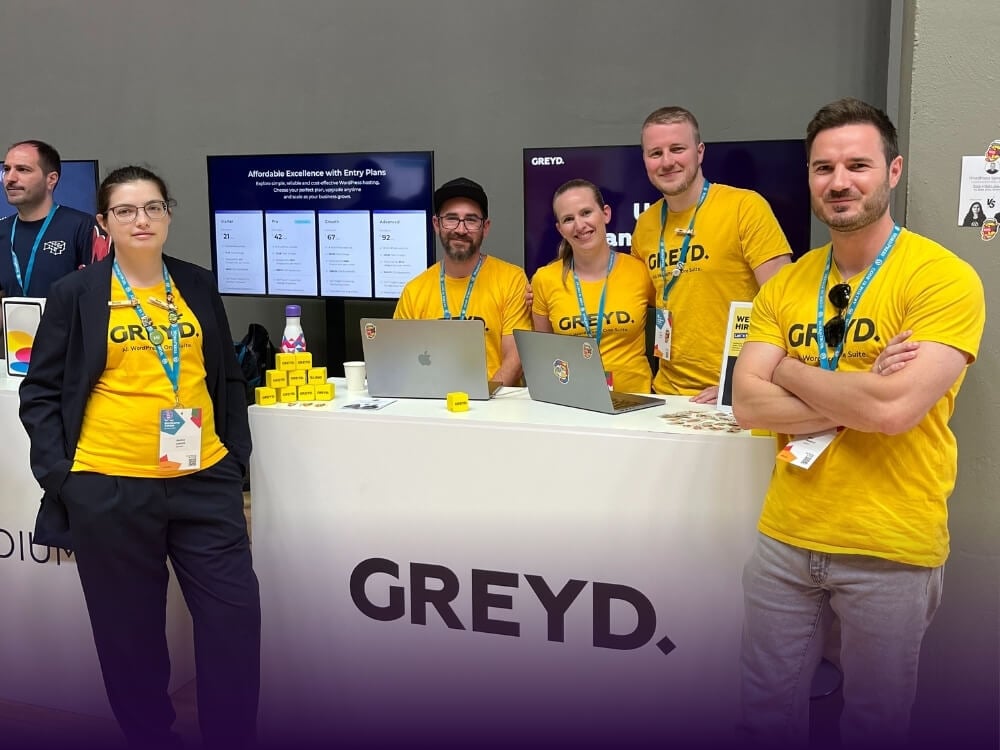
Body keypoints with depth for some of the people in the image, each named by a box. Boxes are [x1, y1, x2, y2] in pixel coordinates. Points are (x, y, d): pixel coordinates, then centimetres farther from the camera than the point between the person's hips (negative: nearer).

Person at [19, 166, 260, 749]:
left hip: (203, 481, 3)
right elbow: (41, 392, 1)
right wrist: (60, 477, -8)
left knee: (235, 616, 2)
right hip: (109, 488, -2)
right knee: (131, 632, 11)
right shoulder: (76, 294, 0)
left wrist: (236, 463, 9)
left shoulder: (199, 286, 9)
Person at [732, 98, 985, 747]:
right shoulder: (786, 284, 5)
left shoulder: (944, 278, -12)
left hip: (891, 551, -4)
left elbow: (894, 409, -23)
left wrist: (791, 373, -9)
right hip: (786, 535, 5)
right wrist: (857, 397, -16)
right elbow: (747, 404, -4)